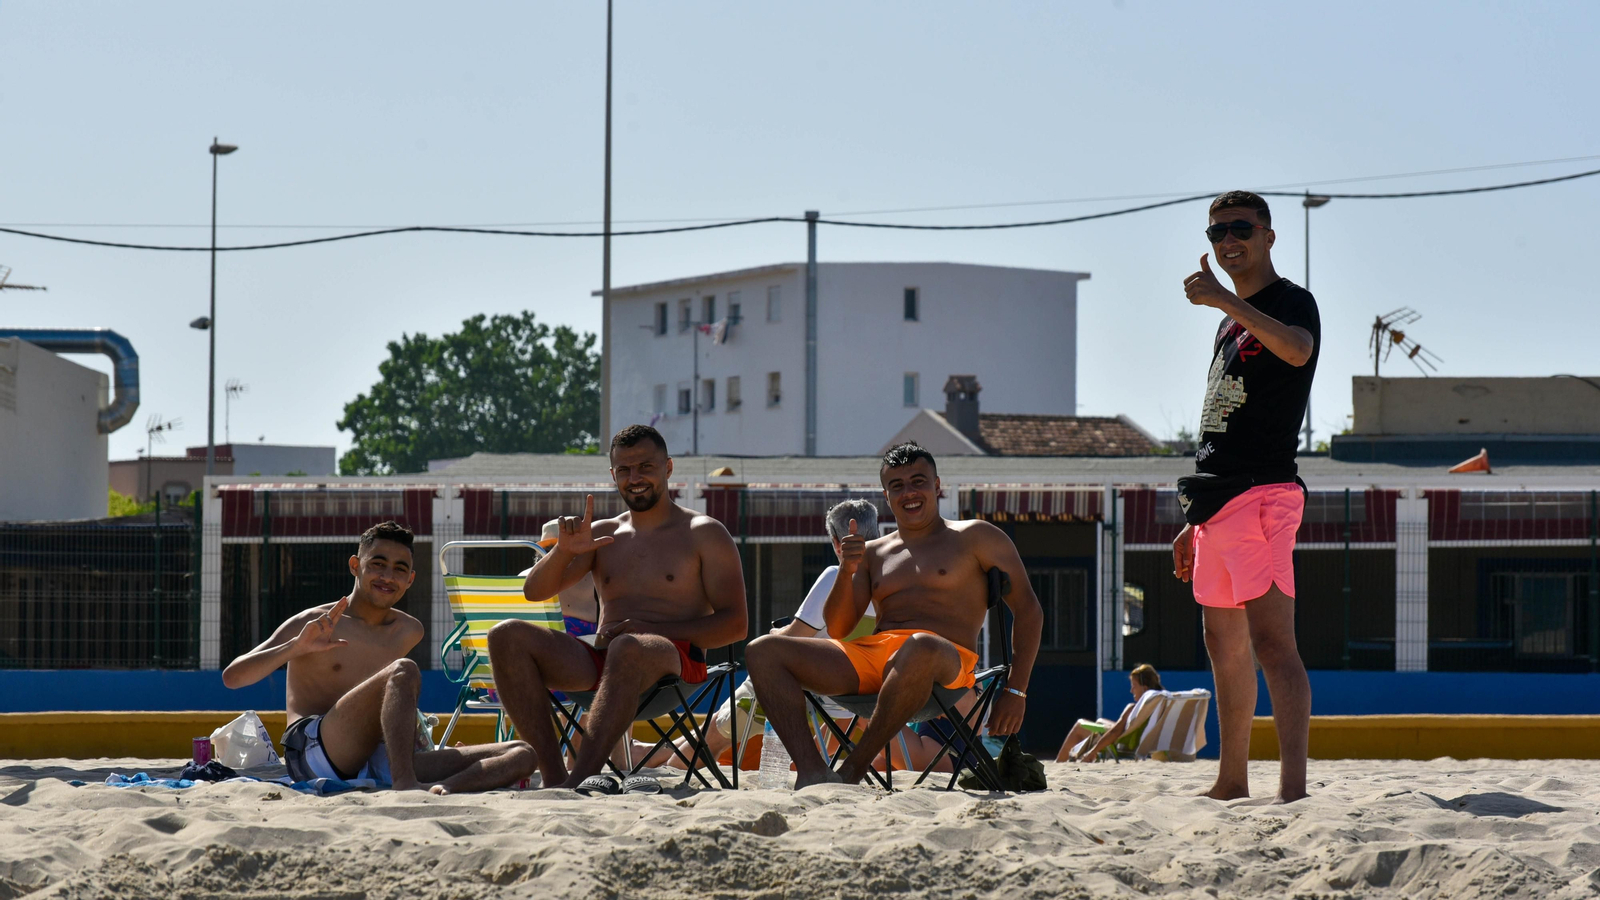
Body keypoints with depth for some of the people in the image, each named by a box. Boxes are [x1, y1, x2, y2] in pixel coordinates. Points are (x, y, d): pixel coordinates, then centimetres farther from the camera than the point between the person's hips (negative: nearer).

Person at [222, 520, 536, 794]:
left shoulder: (408, 632, 22)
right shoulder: (312, 623, 5)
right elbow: (232, 677, -4)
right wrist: (297, 647, -18)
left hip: (380, 763, 6)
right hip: (314, 753, -6)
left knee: (522, 755, -13)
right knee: (404, 671, -30)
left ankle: (443, 788, -44)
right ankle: (406, 787, -48)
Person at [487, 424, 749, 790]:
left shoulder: (704, 534, 10)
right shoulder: (603, 533, 23)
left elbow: (734, 625, 1)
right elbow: (535, 591, 16)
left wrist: (654, 631, -12)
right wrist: (565, 550, -5)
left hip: (672, 662, -5)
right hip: (598, 663, 5)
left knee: (627, 649, -41)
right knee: (507, 636, -20)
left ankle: (580, 779, -51)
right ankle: (552, 775, -33)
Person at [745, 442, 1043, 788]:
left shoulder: (974, 537, 13)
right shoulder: (874, 553, 25)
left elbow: (1028, 610, 8)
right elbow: (836, 630, 17)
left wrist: (1015, 691, -3)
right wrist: (847, 572, -1)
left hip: (946, 662, -5)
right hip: (870, 653, 5)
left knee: (919, 649, -45)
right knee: (762, 651, -14)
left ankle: (853, 769, -34)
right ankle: (811, 772, -34)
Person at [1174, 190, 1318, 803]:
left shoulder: (1291, 302, -4)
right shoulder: (1232, 322, 22)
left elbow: (1297, 349, -31)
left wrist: (1224, 298, -31)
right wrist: (1195, 521, 24)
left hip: (1262, 494, -9)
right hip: (1216, 500, 9)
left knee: (1272, 643, -18)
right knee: (1225, 649, 13)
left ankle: (1294, 787, -25)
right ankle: (1232, 783, 21)